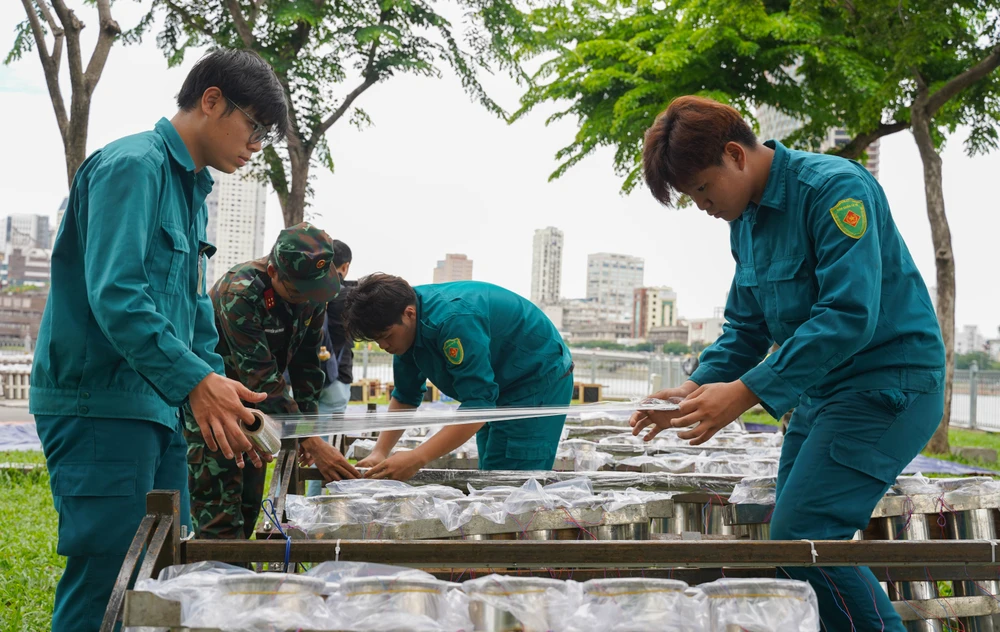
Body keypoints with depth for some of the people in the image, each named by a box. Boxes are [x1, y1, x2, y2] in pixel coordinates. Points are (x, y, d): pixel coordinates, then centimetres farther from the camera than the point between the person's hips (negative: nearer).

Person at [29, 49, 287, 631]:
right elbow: (115, 295, -23)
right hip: (99, 405, -10)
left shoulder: (192, 190, 19)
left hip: (155, 408, 10)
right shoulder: (133, 166, -11)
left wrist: (228, 405, 13)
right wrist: (196, 382, -31)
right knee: (104, 583, -9)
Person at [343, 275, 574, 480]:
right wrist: (380, 452, -10)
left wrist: (418, 458, -41)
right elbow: (405, 396, 3)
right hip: (499, 384, 10)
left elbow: (478, 404, -37)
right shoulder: (406, 326, -6)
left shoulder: (453, 321, -34)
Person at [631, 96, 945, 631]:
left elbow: (849, 315, -27)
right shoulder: (745, 221, 10)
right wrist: (696, 390, -2)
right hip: (823, 390, 9)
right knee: (793, 538, 7)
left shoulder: (834, 188, -18)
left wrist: (746, 391, -28)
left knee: (802, 540, -16)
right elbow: (745, 327, 16)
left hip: (887, 382, -9)